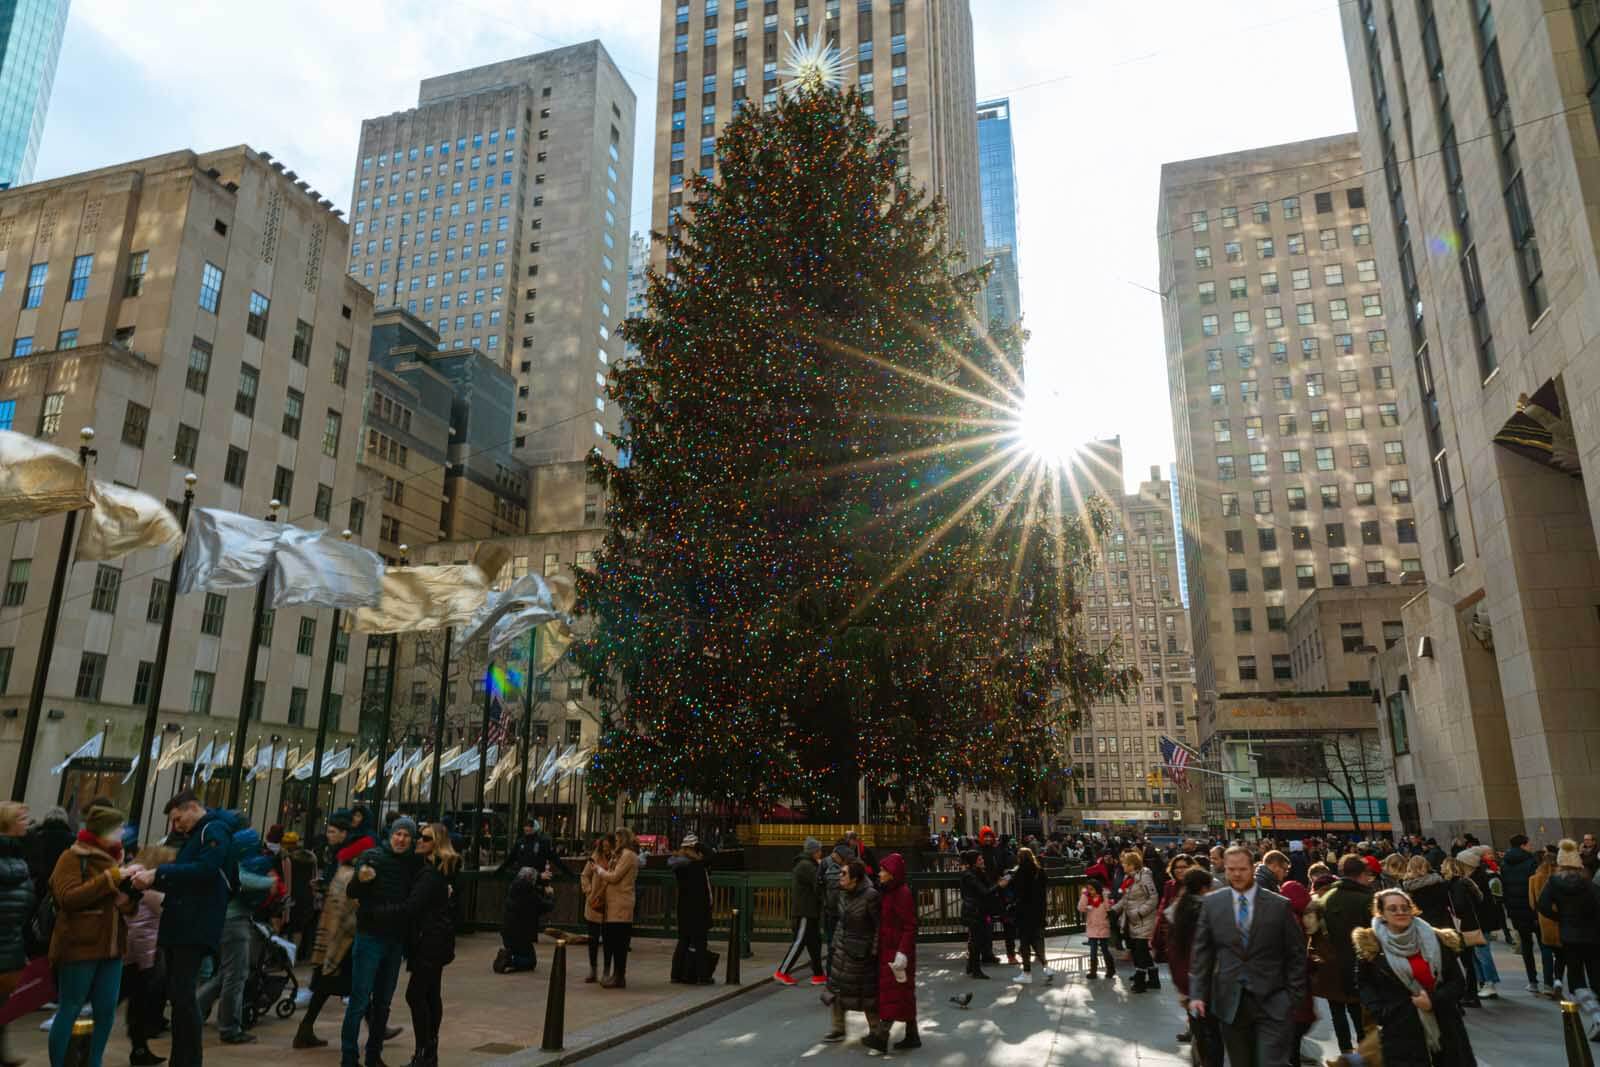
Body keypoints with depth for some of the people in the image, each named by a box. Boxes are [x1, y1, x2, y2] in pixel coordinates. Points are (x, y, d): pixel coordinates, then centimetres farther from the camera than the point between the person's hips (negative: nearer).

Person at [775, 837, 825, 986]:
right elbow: (818, 885, -19)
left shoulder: (805, 865, 16)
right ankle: (782, 972, 4)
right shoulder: (806, 866, -17)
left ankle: (818, 975, 14)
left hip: (808, 912, 10)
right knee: (799, 941, -3)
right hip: (805, 912, -10)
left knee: (815, 942, 10)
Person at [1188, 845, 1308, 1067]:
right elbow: (1201, 952, 3)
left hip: (1271, 1001, -2)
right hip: (1230, 1002, 2)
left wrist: (1294, 997, -1)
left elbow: (1296, 954, 2)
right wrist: (1197, 993, -3)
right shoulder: (1212, 904, 2)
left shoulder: (1279, 905, -2)